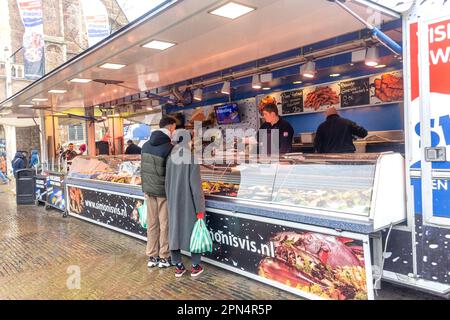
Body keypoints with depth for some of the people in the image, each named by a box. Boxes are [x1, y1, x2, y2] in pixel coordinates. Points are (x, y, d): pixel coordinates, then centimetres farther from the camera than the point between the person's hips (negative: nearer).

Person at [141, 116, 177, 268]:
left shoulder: (146, 145, 5)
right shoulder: (169, 147, -18)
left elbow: (143, 168, 11)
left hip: (148, 189, 6)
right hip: (163, 190, -6)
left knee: (151, 223, 13)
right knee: (164, 225, 6)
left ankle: (152, 257, 22)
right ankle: (164, 258, 17)